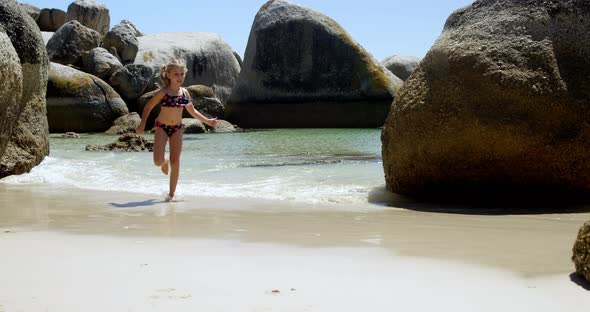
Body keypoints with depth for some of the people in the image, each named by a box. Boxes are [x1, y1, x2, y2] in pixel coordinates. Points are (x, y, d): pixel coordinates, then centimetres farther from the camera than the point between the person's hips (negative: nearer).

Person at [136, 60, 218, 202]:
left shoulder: (184, 92, 1)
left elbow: (192, 111, 16)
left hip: (177, 128, 3)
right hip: (162, 127, -3)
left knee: (175, 162, -1)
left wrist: (207, 121, 14)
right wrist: (142, 125, -7)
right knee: (158, 161, -14)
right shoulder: (163, 92, -12)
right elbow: (148, 107, -3)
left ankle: (172, 194, 10)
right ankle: (165, 160, 26)